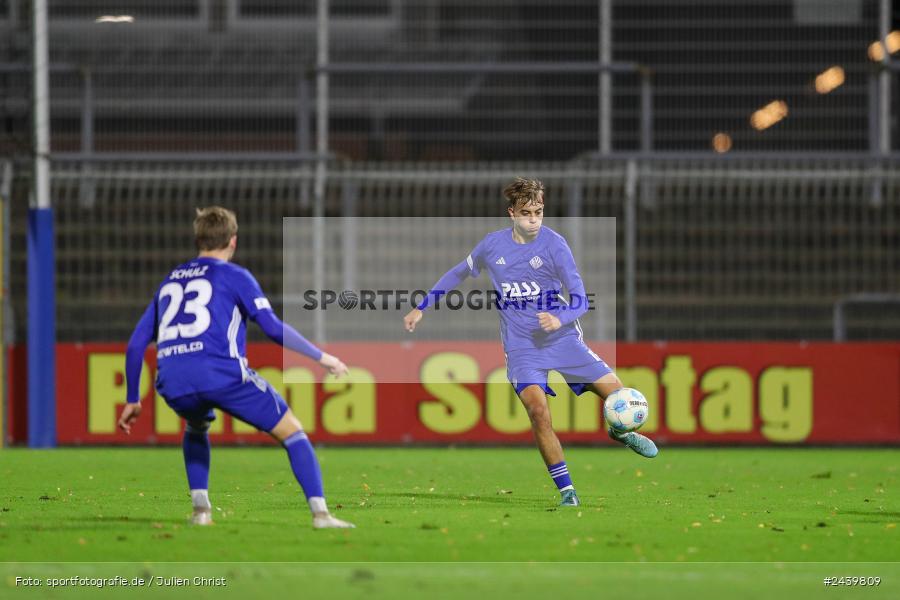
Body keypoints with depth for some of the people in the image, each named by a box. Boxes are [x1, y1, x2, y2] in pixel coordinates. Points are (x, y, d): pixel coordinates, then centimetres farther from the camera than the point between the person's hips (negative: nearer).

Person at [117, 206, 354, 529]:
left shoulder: (170, 282, 27)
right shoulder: (234, 276, 12)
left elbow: (136, 343, 25)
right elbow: (274, 328, 1)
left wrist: (132, 399, 32)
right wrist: (320, 357, 11)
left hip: (172, 384, 5)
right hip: (223, 372, -5)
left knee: (196, 428, 38)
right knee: (292, 431, 8)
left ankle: (200, 509, 22)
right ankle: (320, 513, -6)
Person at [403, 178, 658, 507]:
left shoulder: (554, 245, -11)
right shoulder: (492, 245, -2)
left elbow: (580, 300, -13)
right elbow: (458, 274, 17)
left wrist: (560, 319, -33)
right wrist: (421, 308, 19)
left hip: (563, 338, 0)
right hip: (522, 346, 0)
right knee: (538, 410, -23)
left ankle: (622, 432, 33)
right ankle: (566, 490, -12)